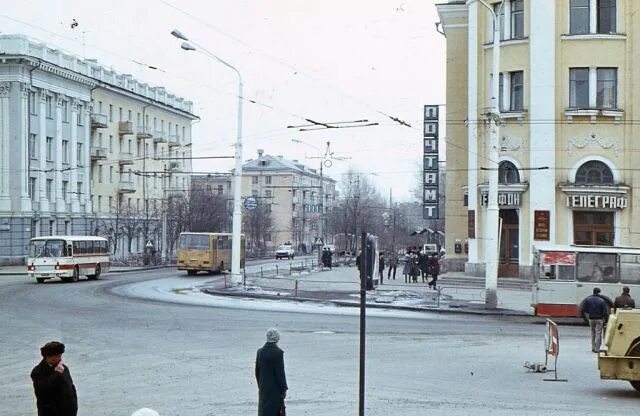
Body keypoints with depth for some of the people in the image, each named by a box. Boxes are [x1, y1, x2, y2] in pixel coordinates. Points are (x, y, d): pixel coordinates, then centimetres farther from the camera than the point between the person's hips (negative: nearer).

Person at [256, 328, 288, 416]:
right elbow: (280, 372, -15)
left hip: (263, 388, 6)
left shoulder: (260, 351, 4)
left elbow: (257, 372, 10)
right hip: (275, 389, -6)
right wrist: (283, 389, -8)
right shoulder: (278, 352, -15)